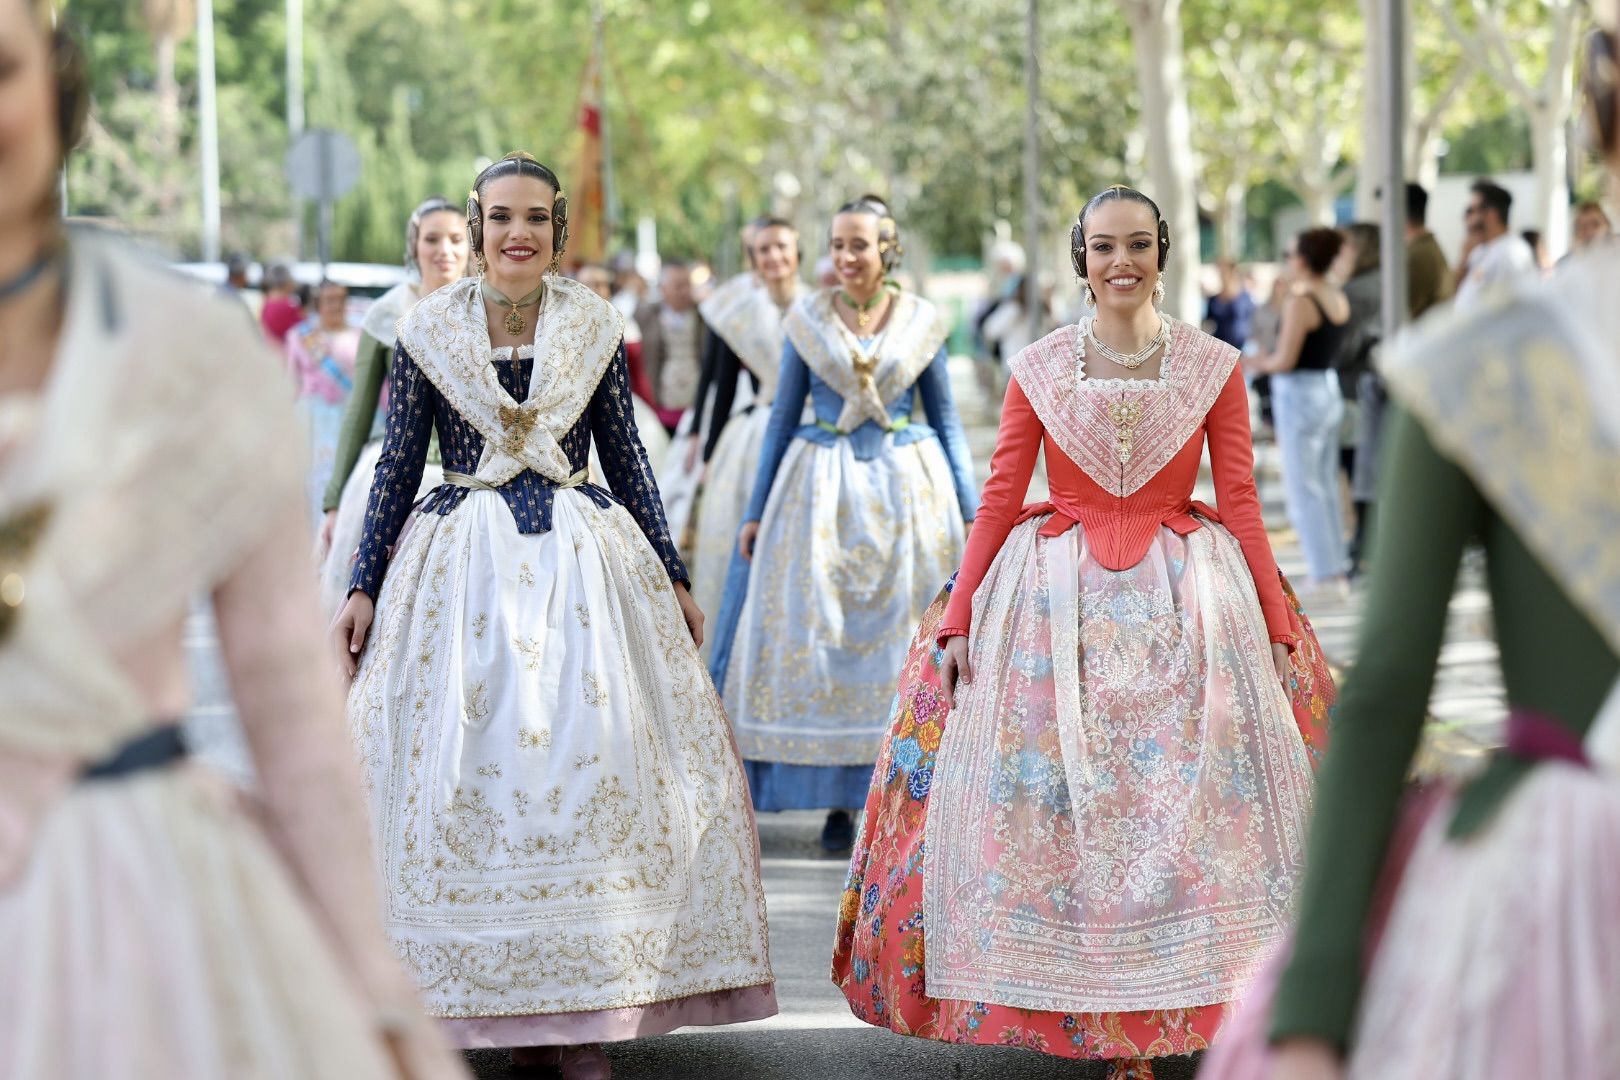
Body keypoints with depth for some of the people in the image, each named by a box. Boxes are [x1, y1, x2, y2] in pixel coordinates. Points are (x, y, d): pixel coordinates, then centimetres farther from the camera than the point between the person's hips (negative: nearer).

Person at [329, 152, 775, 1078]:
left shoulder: (594, 327, 6)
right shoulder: (429, 331, 3)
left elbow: (627, 456, 11)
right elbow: (398, 466, 6)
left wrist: (673, 577, 11)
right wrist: (363, 588, 3)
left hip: (587, 565, 1)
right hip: (464, 568, 0)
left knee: (594, 759, -7)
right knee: (466, 766, -5)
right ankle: (499, 1001, 4)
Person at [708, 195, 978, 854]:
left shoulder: (921, 322, 2)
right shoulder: (807, 321, 2)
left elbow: (946, 421, 7)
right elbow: (783, 417, 6)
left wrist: (970, 510, 3)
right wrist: (756, 511, 4)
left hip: (907, 489, 0)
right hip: (823, 491, 0)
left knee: (903, 636, 0)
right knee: (822, 640, -2)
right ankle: (837, 803, 4)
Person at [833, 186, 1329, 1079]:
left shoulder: (1214, 367, 3)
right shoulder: (1037, 369, 4)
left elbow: (1241, 505, 3)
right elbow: (999, 499, 5)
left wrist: (1279, 629, 0)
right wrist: (957, 619, -1)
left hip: (1186, 598, 0)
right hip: (1055, 602, 0)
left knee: (1181, 798, -4)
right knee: (1057, 802, -3)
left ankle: (1161, 1001, 5)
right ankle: (1082, 1007, 6)